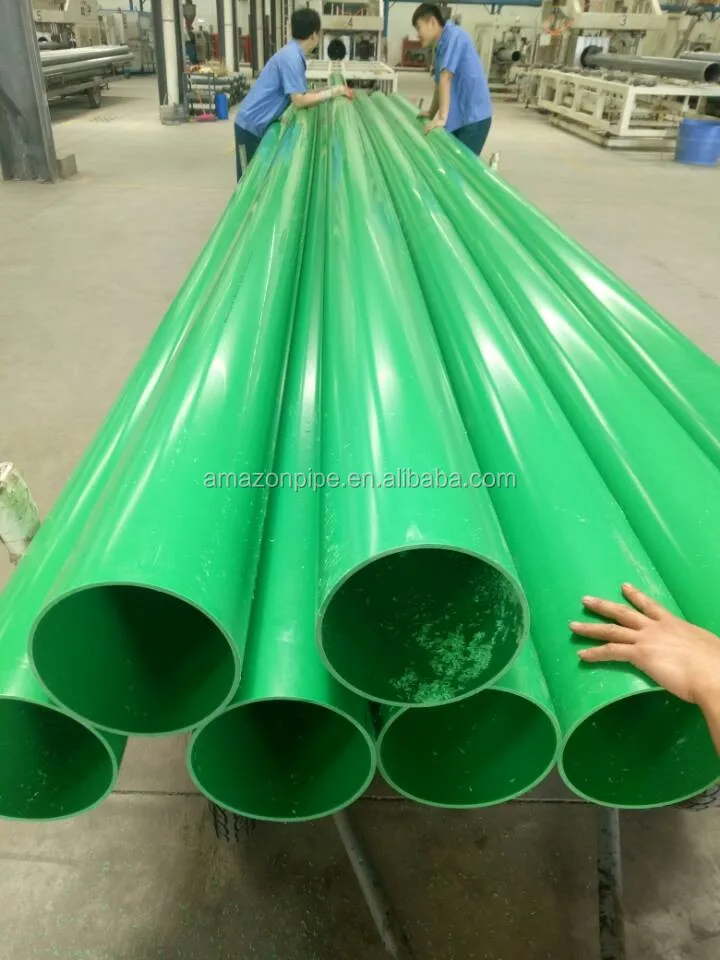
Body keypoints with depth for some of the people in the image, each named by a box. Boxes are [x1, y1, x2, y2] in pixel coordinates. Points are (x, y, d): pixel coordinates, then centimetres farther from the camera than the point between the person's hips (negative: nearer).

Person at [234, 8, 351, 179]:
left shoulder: (294, 54, 8)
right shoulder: (291, 57, -19)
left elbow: (298, 93, 14)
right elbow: (299, 101, -23)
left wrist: (325, 90, 7)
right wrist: (332, 93, -16)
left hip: (260, 124, 9)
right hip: (251, 125, -9)